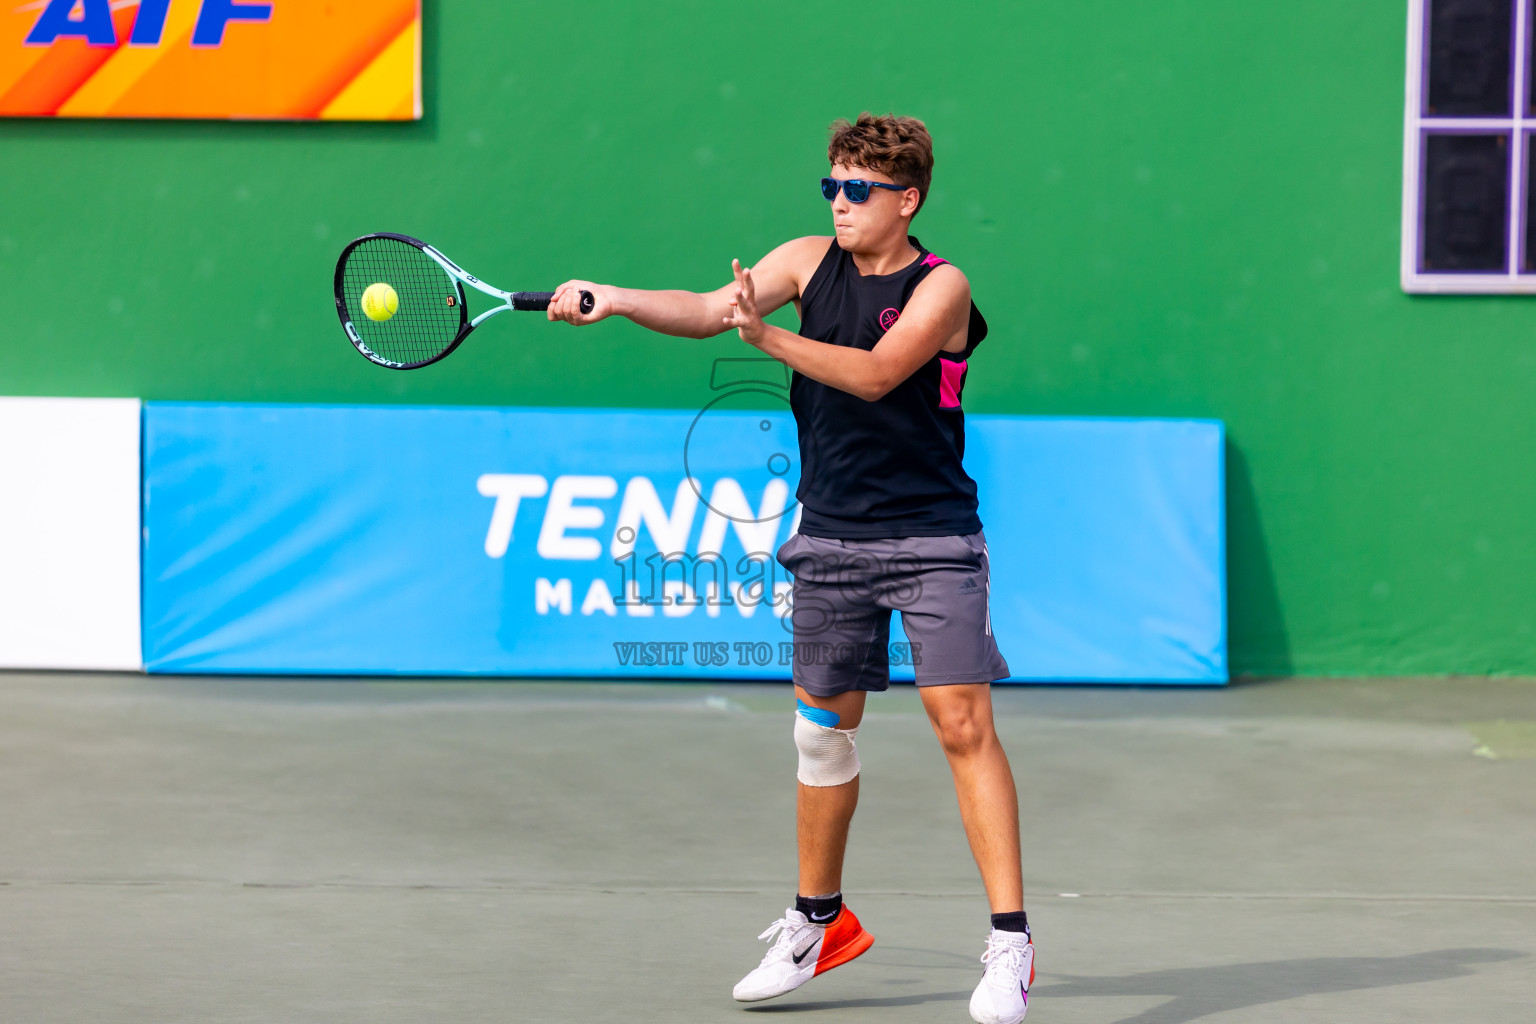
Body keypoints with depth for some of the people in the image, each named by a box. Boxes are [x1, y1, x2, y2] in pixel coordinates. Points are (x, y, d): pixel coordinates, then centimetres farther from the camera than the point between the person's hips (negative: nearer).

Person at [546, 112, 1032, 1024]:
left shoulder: (941, 288, -9)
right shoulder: (810, 263, 4)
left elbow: (876, 372, -23)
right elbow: (708, 310, -6)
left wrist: (771, 337, -34)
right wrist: (614, 300, -22)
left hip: (933, 539, -5)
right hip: (832, 538, 5)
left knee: (963, 720, -13)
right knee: (825, 727, 10)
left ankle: (1010, 943, -12)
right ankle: (820, 920, 27)